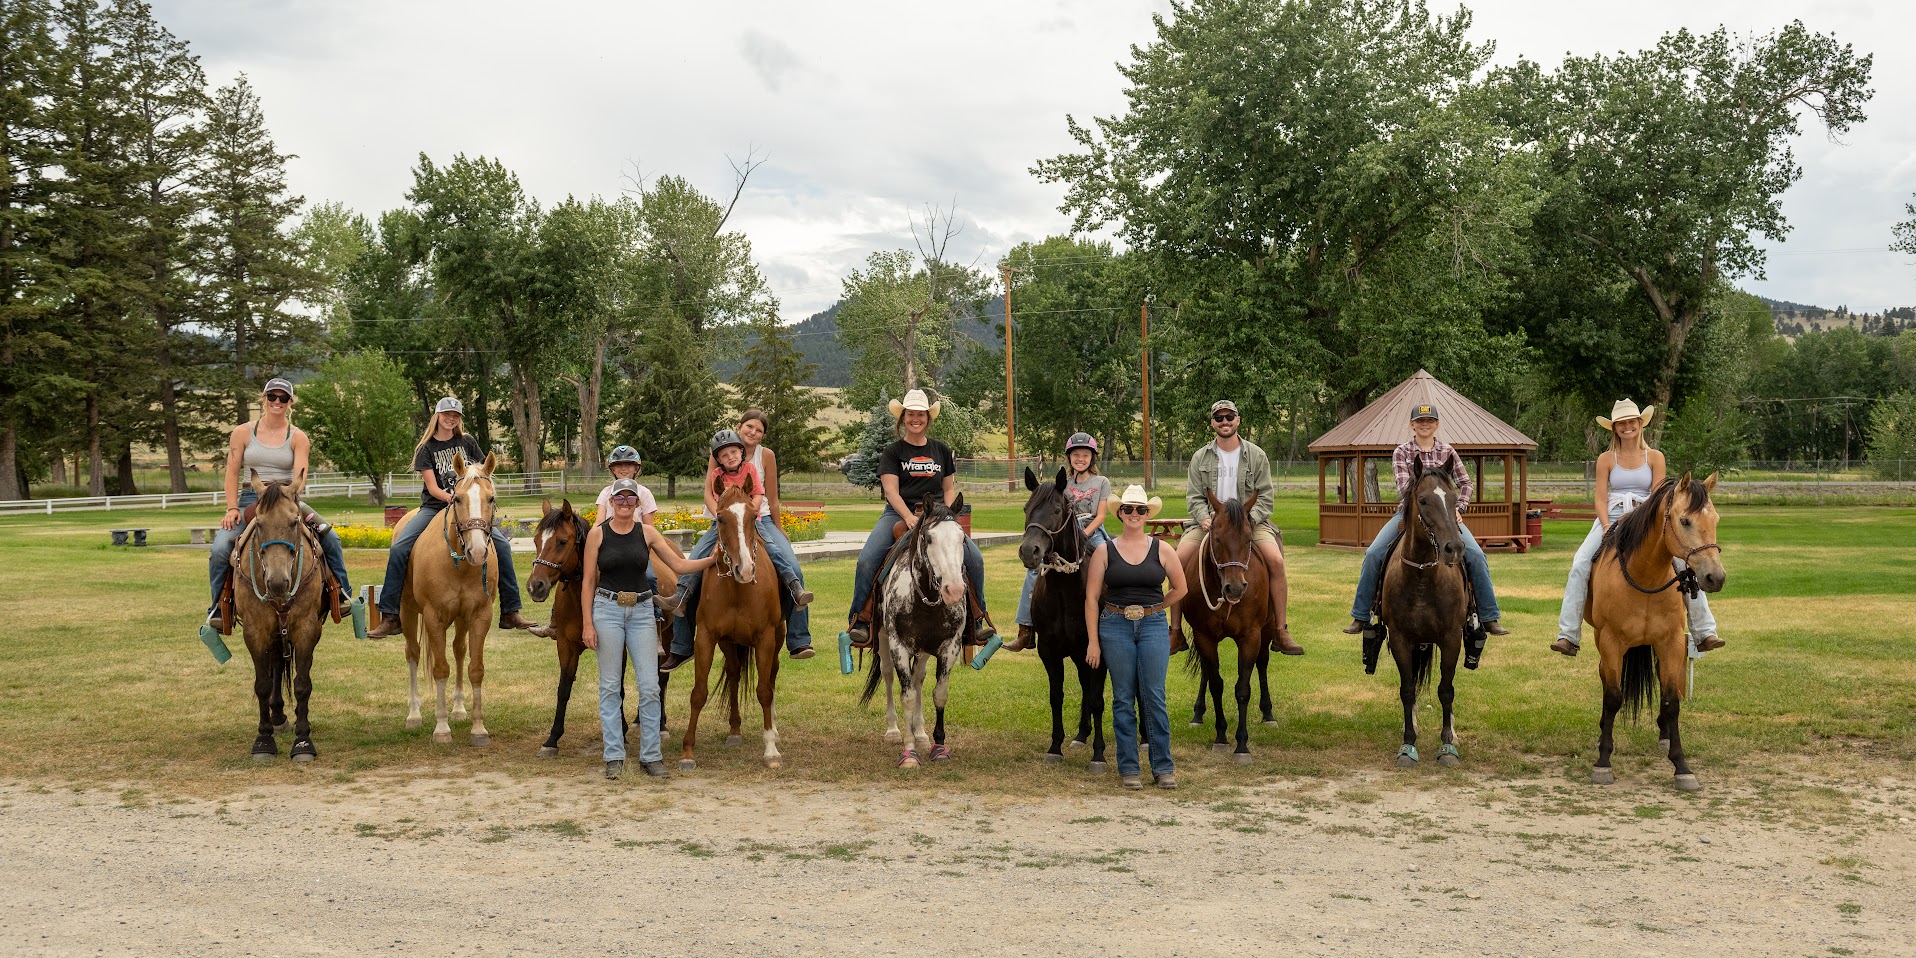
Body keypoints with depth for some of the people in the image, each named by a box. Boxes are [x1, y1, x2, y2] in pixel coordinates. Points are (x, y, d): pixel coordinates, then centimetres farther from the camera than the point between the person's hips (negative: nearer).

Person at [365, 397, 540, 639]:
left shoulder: (468, 442, 8)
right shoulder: (426, 448, 2)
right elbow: (432, 488, -7)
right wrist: (455, 499, -23)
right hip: (434, 507, -1)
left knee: (502, 544, -17)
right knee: (398, 548, -22)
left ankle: (510, 612, -8)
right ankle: (390, 617, -17)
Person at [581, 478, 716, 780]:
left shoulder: (647, 533, 5)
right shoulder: (598, 533, -1)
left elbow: (679, 566, 7)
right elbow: (588, 581, 0)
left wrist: (713, 559, -6)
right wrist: (587, 624, -6)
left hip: (642, 610, 2)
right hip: (607, 609, -2)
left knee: (650, 686, -1)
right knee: (610, 686, 3)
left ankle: (651, 756, 9)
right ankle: (614, 756, 11)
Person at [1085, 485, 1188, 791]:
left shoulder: (1160, 549, 3)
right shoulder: (1104, 550, 1)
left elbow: (1180, 588, 15)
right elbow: (1091, 597, 0)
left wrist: (1151, 608, 10)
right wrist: (1093, 641, -4)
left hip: (1153, 626, 0)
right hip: (1115, 627, 0)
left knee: (1154, 697, -2)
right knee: (1123, 699, 4)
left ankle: (1163, 767, 9)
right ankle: (1128, 768, 12)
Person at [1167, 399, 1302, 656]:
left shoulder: (1256, 456, 4)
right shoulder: (1200, 457, 7)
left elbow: (1265, 497, 1)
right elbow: (1194, 497, 2)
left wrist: (1248, 519, -18)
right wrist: (1205, 519, -18)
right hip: (1208, 521, 1)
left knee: (1276, 561, -24)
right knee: (1178, 561, -21)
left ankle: (1282, 633, -16)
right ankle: (1176, 632, -11)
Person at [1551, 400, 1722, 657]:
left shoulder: (1655, 457, 7)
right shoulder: (1606, 459, 6)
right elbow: (1601, 499, 1)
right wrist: (1608, 529, -16)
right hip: (1611, 519, 0)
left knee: (1685, 563, -19)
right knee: (1580, 564, -24)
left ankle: (1703, 632, -12)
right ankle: (1568, 635, -25)